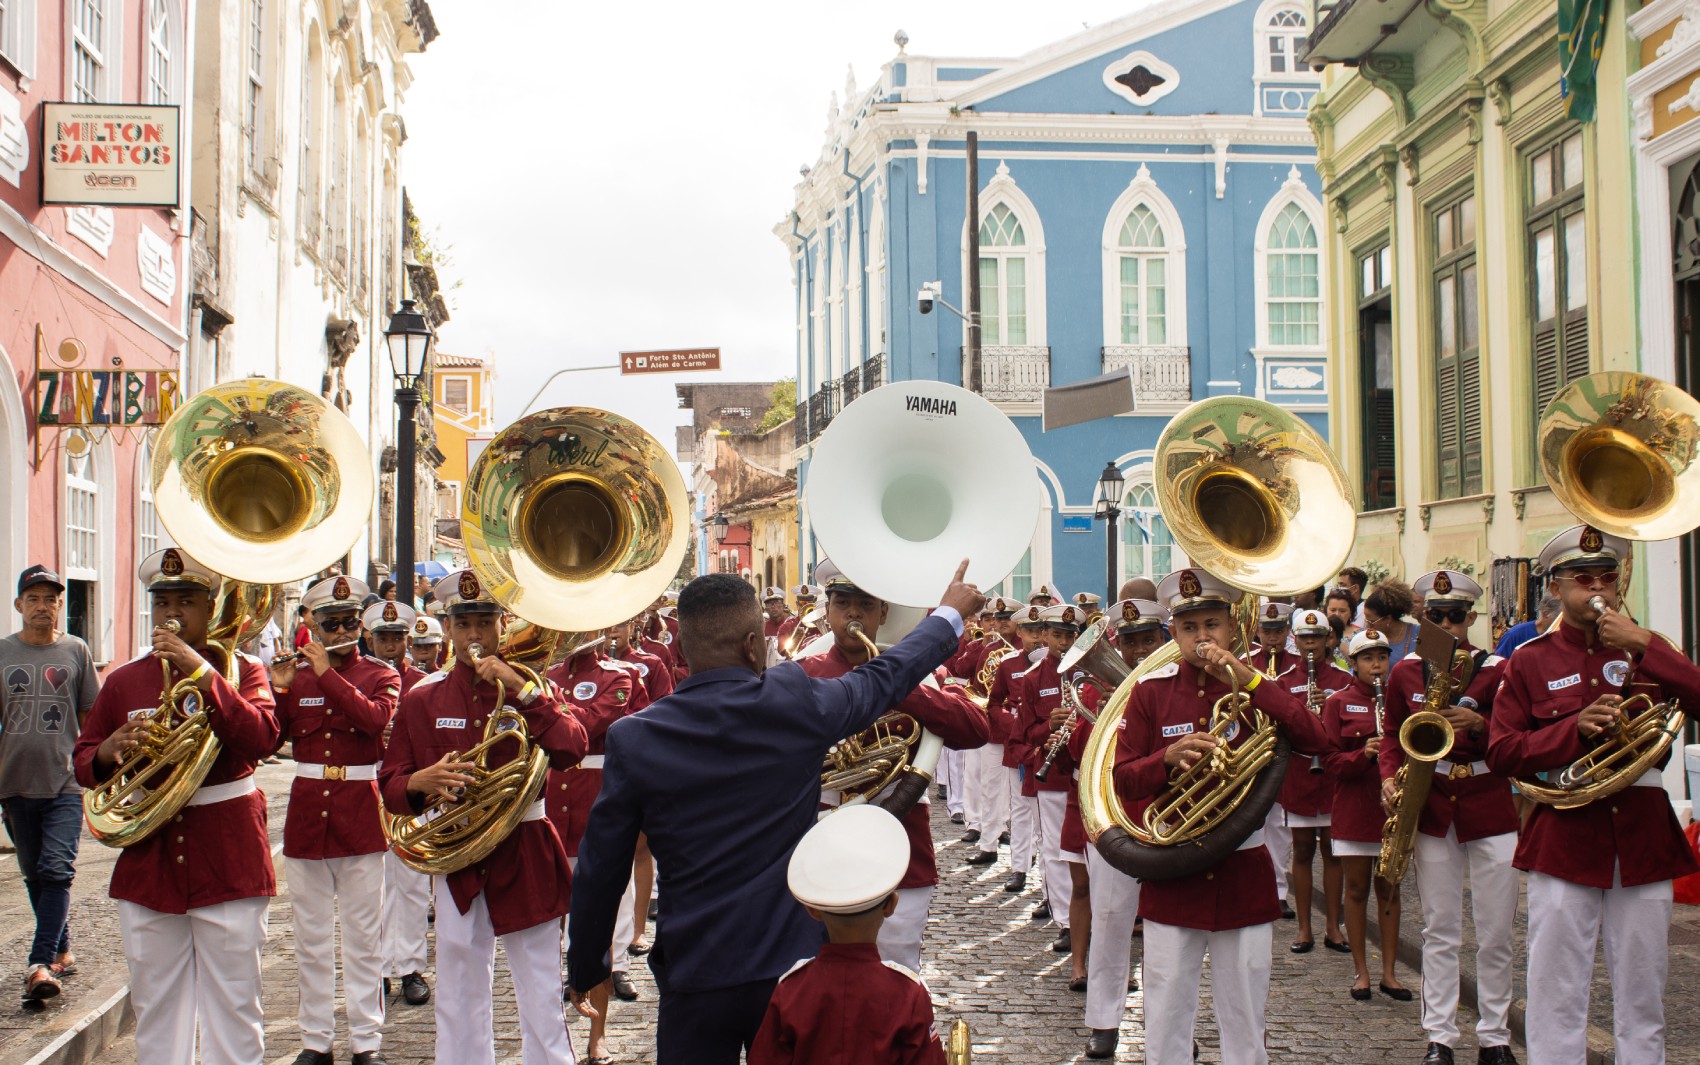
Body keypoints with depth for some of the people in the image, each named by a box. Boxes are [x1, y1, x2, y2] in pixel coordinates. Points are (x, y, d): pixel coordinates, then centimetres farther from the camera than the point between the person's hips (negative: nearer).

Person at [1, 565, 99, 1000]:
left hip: (66, 783, -3)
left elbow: (91, 716, 8)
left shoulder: (76, 651, 3)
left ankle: (40, 964, -14)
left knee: (56, 870, -13)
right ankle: (62, 950, 25)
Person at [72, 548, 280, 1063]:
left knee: (233, 1010, 2)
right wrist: (108, 750, -11)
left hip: (227, 861, -3)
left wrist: (201, 671, -23)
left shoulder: (241, 671, 1)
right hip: (148, 862, 3)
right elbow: (82, 765, 12)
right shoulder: (124, 681, 9)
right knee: (156, 1011, 9)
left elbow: (262, 739, -18)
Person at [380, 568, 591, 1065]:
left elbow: (572, 749, -16)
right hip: (456, 858, 1)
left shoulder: (533, 687, 1)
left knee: (541, 995, 5)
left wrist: (518, 688, -21)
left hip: (526, 855, -1)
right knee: (460, 998, 8)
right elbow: (390, 784, 3)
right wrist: (420, 782, -19)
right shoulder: (422, 699, 4)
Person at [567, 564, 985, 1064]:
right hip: (793, 963, 1)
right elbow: (885, 676, 8)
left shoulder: (633, 738, -11)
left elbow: (600, 870, -5)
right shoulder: (797, 702, -11)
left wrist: (585, 967, 10)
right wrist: (949, 613, 26)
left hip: (694, 980, -1)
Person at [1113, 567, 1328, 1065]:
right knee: (1165, 1022, 6)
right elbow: (1123, 781, -2)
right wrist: (1167, 758, -21)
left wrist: (1247, 679, -22)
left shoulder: (1257, 686, 1)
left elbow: (1313, 739, -16)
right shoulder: (1151, 691, 0)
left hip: (1243, 875, 0)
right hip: (1171, 876, 0)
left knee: (1245, 1023, 9)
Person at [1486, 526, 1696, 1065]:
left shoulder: (1649, 651, 9)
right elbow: (1502, 754, -2)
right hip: (1563, 842, -2)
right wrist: (1575, 728, -14)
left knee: (1642, 1000, 8)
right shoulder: (1531, 661, 4)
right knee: (1556, 998, 2)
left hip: (1643, 841, 2)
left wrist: (1643, 646, -16)